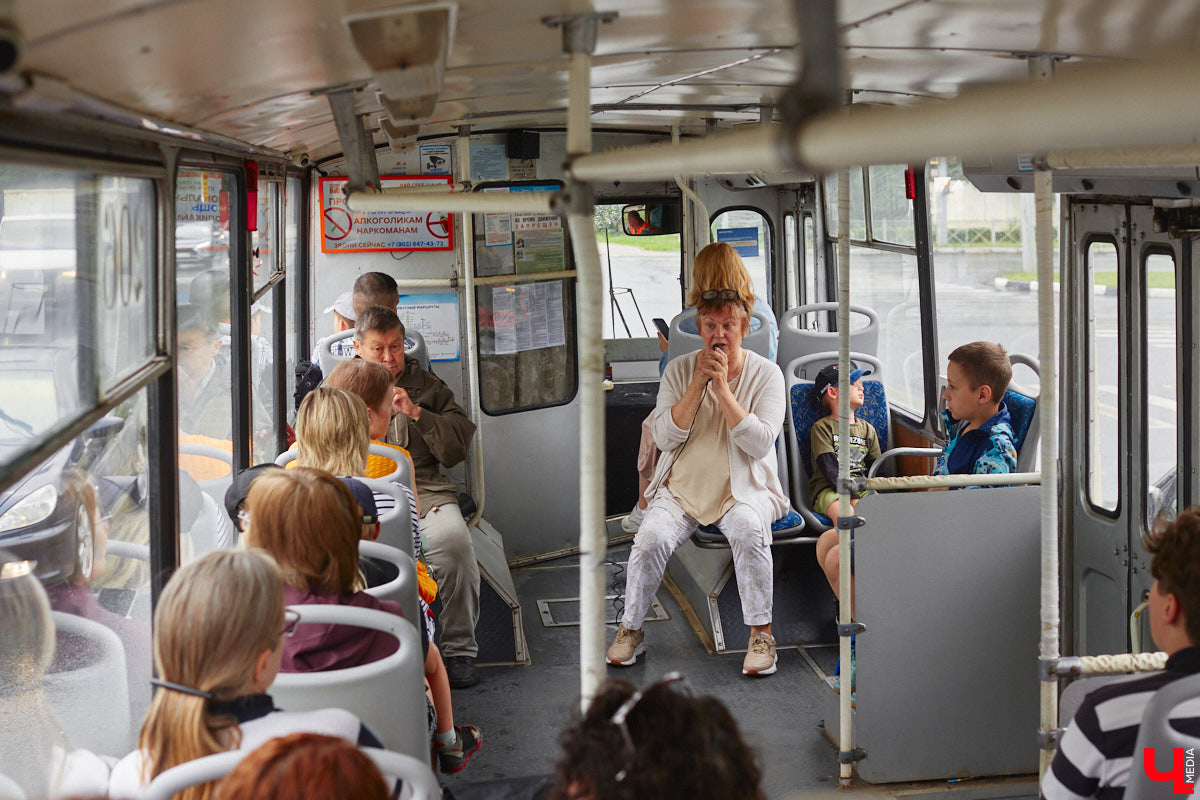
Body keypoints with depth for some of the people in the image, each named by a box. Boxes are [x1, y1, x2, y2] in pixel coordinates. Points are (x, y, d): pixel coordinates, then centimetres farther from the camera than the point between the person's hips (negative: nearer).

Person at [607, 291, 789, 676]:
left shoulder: (765, 374, -2)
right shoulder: (679, 370, 4)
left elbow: (760, 443, -14)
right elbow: (664, 437, -6)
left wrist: (722, 389, -19)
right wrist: (698, 384, -13)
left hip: (743, 488, -1)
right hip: (681, 487, 2)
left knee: (748, 529, -34)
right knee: (651, 538, -26)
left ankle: (761, 633, -19)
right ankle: (631, 629, -4)